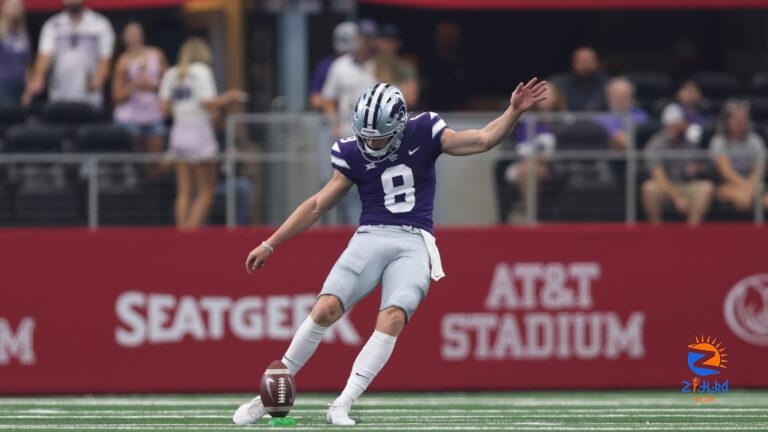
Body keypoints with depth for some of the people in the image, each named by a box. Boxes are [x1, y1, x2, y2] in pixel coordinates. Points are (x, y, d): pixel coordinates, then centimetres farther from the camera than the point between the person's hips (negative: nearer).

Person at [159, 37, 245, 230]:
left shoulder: (171, 74, 9)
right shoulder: (202, 71, -6)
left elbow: (164, 107, 5)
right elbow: (209, 104, -15)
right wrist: (230, 97, -1)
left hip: (179, 133, 5)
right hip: (199, 133, -5)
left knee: (184, 192, 7)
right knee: (206, 191, 2)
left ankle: (182, 226, -1)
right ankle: (193, 226, -11)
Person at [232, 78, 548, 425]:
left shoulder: (423, 133, 2)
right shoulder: (354, 153, 4)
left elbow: (483, 140, 4)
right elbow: (318, 205, 12)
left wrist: (514, 111, -12)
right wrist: (270, 244, 12)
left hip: (414, 243, 0)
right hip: (371, 237, 1)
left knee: (392, 319, -24)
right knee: (326, 308, -19)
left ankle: (341, 407, -23)